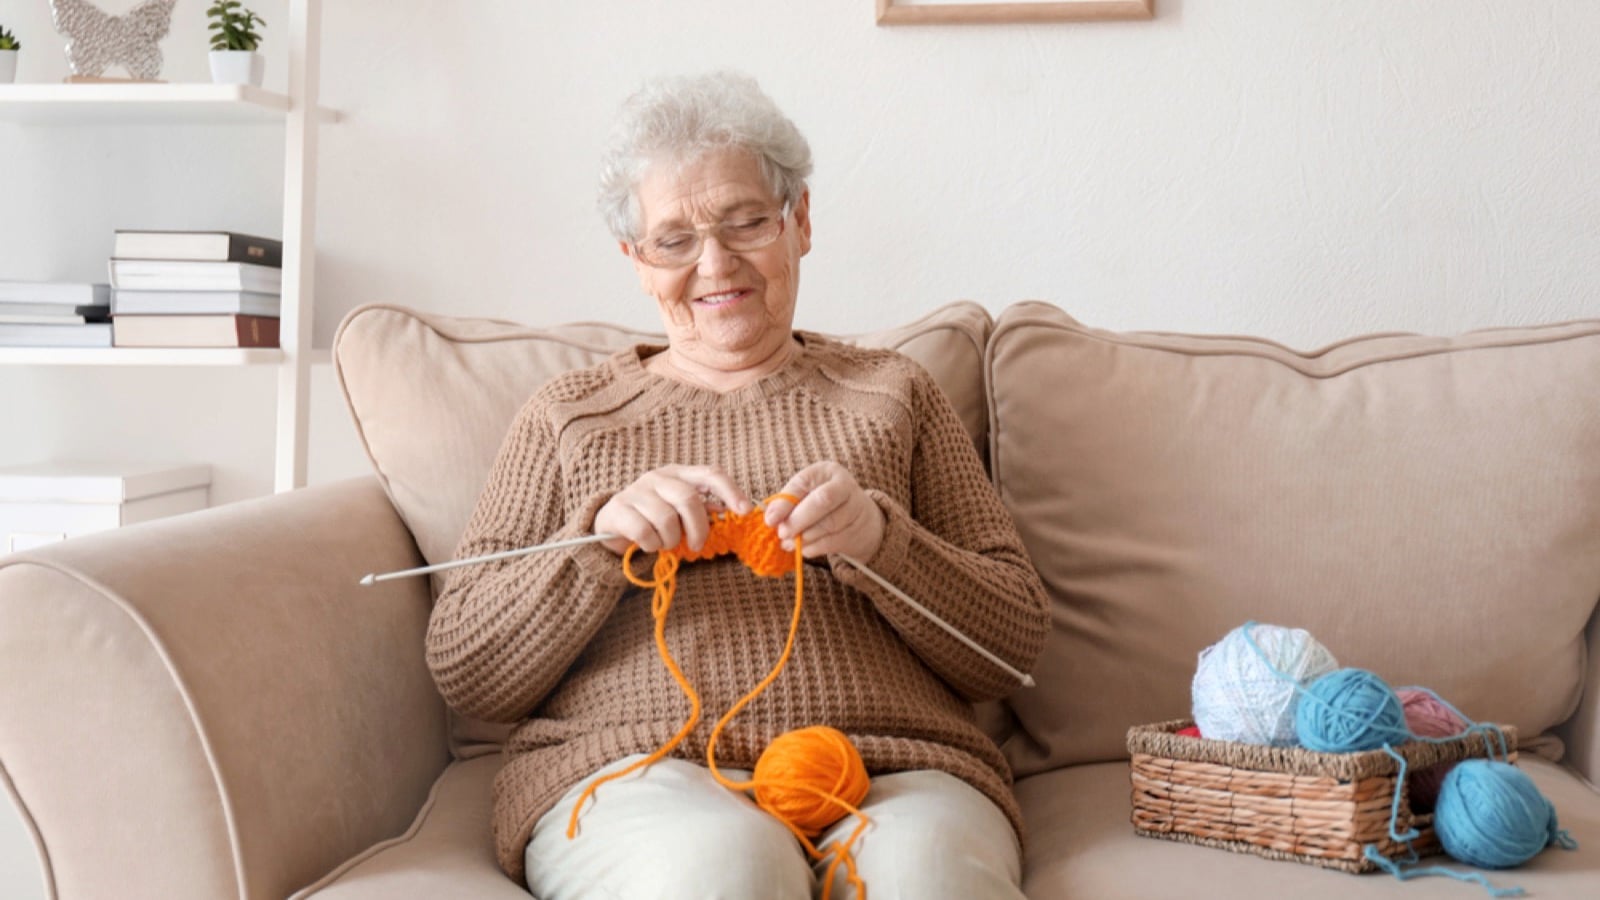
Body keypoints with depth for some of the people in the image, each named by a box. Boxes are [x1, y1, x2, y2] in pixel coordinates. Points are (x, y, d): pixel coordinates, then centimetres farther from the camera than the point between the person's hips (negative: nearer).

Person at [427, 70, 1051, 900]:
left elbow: (1013, 644, 11)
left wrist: (880, 539, -8)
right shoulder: (567, 416, 18)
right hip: (634, 770, -1)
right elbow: (462, 670, 9)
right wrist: (600, 535, -9)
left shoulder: (891, 393, 20)